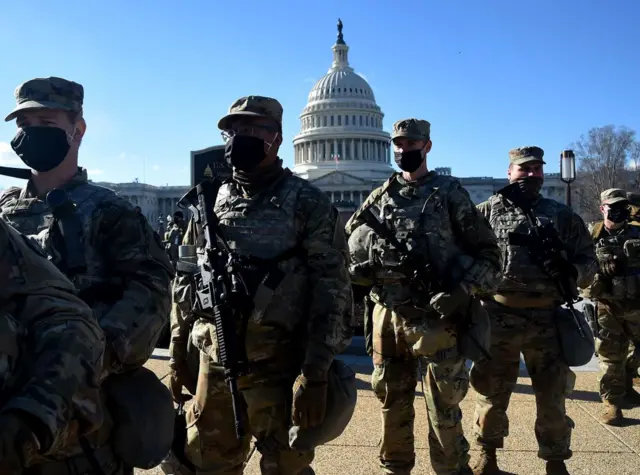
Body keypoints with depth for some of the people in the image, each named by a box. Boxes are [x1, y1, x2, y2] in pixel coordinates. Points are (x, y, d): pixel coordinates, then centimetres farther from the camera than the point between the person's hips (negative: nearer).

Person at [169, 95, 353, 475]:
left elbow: (332, 289, -11)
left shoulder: (307, 203, -6)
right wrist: (178, 352, 11)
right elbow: (185, 281, 14)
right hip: (214, 364, 5)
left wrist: (315, 373, -16)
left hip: (277, 366, -4)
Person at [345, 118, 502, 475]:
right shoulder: (380, 197, 11)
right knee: (393, 403, 15)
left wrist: (463, 290, -17)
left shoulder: (450, 193, 1)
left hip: (435, 318, -4)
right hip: (388, 316, 4)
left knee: (443, 410, 3)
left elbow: (488, 253, -1)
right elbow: (351, 245, 15)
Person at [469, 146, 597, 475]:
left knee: (553, 396, 12)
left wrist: (573, 270, -11)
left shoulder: (562, 216, 8)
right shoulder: (488, 211, 1)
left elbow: (588, 259, 10)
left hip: (547, 319, 2)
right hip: (498, 317, -2)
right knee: (491, 391, 11)